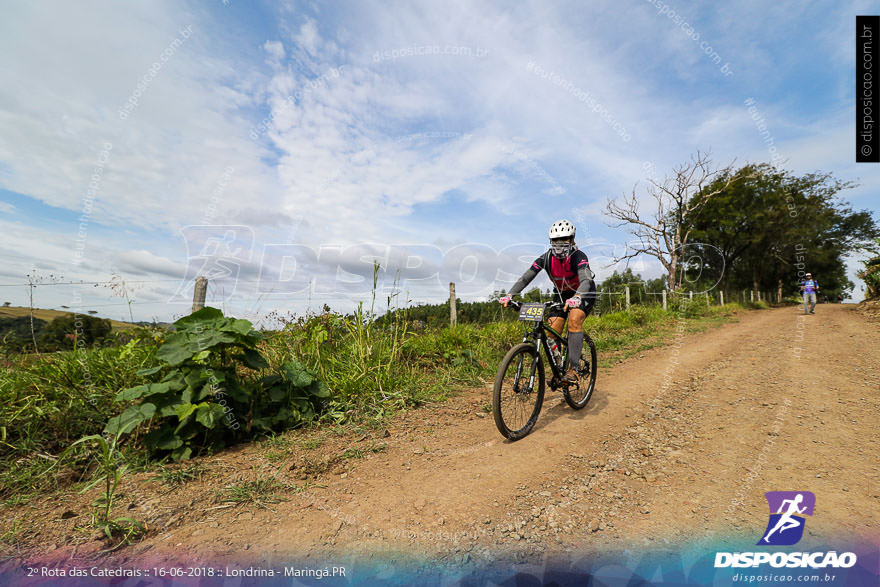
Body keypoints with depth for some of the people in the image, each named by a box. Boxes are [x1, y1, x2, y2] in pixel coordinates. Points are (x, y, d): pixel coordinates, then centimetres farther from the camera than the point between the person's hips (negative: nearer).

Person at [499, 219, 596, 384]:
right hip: (562, 294, 4)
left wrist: (576, 298, -65)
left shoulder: (578, 256, -28)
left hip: (583, 293, -3)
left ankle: (573, 369, -25)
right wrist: (510, 295, -40)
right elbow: (526, 277, -25)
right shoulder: (546, 258, -18)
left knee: (574, 321, -30)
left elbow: (586, 280, -44)